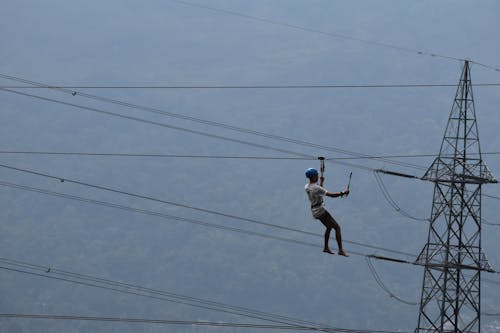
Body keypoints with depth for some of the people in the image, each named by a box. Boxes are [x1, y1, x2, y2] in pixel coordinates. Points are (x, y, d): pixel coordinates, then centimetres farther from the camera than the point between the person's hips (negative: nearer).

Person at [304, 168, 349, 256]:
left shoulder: (307, 187, 4)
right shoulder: (316, 188, -23)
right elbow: (331, 195, -25)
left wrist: (321, 182, 25)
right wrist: (343, 192, -15)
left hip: (314, 210, 9)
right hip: (320, 210, -9)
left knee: (329, 227, 27)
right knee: (337, 227, -6)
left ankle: (326, 247, 33)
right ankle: (341, 250, -12)